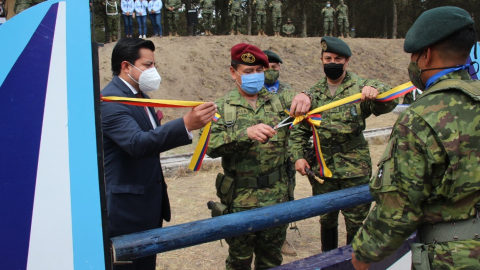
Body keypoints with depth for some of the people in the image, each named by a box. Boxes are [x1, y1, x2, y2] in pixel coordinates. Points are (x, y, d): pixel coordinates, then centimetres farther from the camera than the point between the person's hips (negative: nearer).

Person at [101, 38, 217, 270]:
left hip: (150, 203, 10)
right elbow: (137, 143, -36)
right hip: (127, 207, -10)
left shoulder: (139, 96, 12)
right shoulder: (111, 101, -19)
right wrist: (186, 124, -45)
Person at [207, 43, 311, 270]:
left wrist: (304, 97, -25)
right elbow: (211, 145, -16)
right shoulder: (222, 107, -3)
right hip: (240, 200, -2)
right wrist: (246, 133, -32)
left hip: (276, 197, 3)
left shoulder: (279, 102, 5)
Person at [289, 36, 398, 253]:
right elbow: (299, 129, 10)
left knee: (356, 222, 6)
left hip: (355, 169, -3)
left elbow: (388, 104, -18)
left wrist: (376, 90, -39)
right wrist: (298, 156, -3)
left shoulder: (360, 88, -2)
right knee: (326, 219, 16)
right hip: (322, 168, 3)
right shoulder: (314, 93, 7)